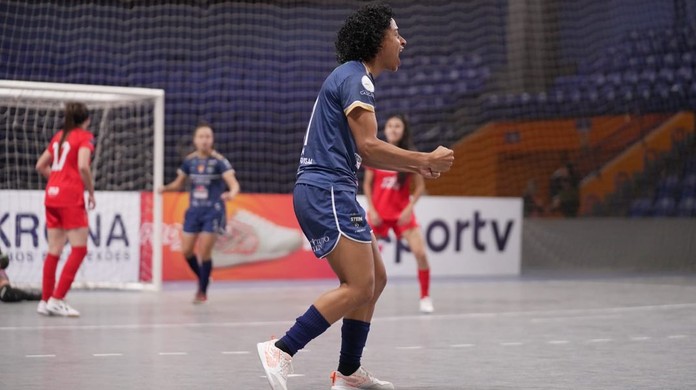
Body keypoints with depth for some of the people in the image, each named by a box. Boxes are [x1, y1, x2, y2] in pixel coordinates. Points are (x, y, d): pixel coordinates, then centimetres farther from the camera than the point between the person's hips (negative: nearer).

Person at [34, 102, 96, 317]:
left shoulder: (59, 136, 16)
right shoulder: (85, 137, -4)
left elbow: (41, 166, 20)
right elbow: (83, 166, -19)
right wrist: (91, 191, -8)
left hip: (52, 196, 7)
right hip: (71, 197, -7)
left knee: (54, 250, 11)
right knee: (79, 249, -3)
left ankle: (45, 300, 12)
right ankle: (57, 299, -10)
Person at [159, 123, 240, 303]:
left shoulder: (219, 161, -11)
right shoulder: (189, 160, 3)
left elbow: (234, 183, -20)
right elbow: (179, 183, 15)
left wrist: (232, 193, -43)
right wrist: (166, 188, -5)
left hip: (213, 211, -5)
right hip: (194, 209, 5)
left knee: (204, 251, -9)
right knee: (186, 251, 3)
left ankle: (202, 291, 8)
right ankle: (203, 279, 28)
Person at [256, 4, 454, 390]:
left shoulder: (354, 77, 22)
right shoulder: (355, 76, -10)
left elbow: (364, 154, 25)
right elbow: (368, 145, -18)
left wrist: (414, 165, 15)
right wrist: (426, 160, -10)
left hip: (328, 193, 11)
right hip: (326, 190, -11)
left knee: (375, 279, 13)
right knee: (358, 286, -15)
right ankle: (281, 351, -17)